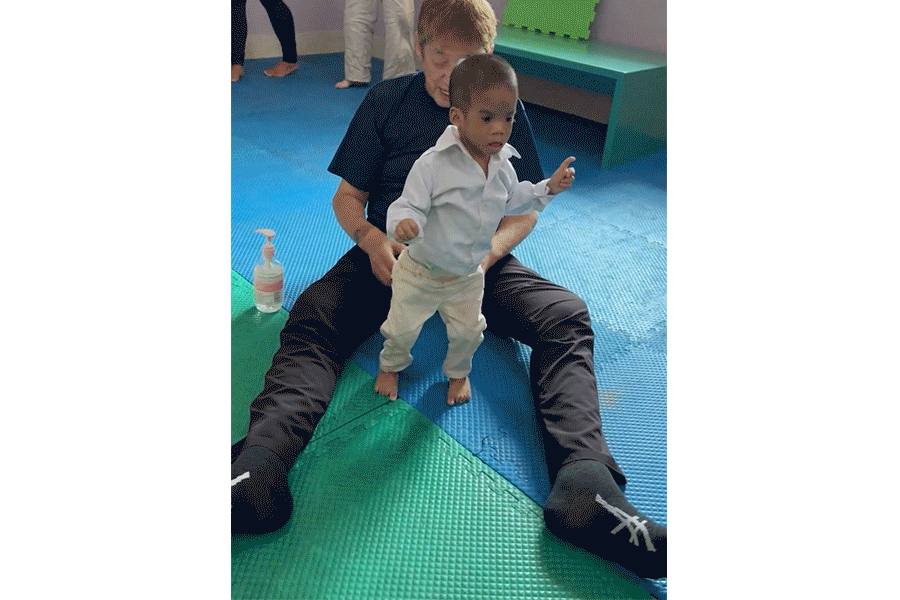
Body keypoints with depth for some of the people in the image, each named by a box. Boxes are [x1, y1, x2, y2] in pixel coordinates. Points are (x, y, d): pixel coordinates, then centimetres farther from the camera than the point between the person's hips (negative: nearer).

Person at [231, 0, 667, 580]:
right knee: (314, 314, -29)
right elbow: (348, 194, 8)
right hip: (392, 251, 0)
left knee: (566, 315, -27)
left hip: (478, 254, 1)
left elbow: (525, 206, 7)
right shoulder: (386, 101, 7)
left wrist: (487, 250, -15)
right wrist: (371, 238, -16)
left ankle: (585, 485, -45)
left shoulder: (505, 107, 8)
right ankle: (258, 467, -50)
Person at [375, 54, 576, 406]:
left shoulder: (503, 165, -7)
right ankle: (390, 365, 47)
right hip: (421, 272, -4)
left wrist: (548, 188, 2)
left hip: (468, 275, 5)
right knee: (402, 328, 14)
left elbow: (511, 200, 11)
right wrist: (402, 223, -50)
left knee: (468, 331, 19)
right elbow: (409, 204, -27)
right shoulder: (433, 164, -28)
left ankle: (458, 372, 51)